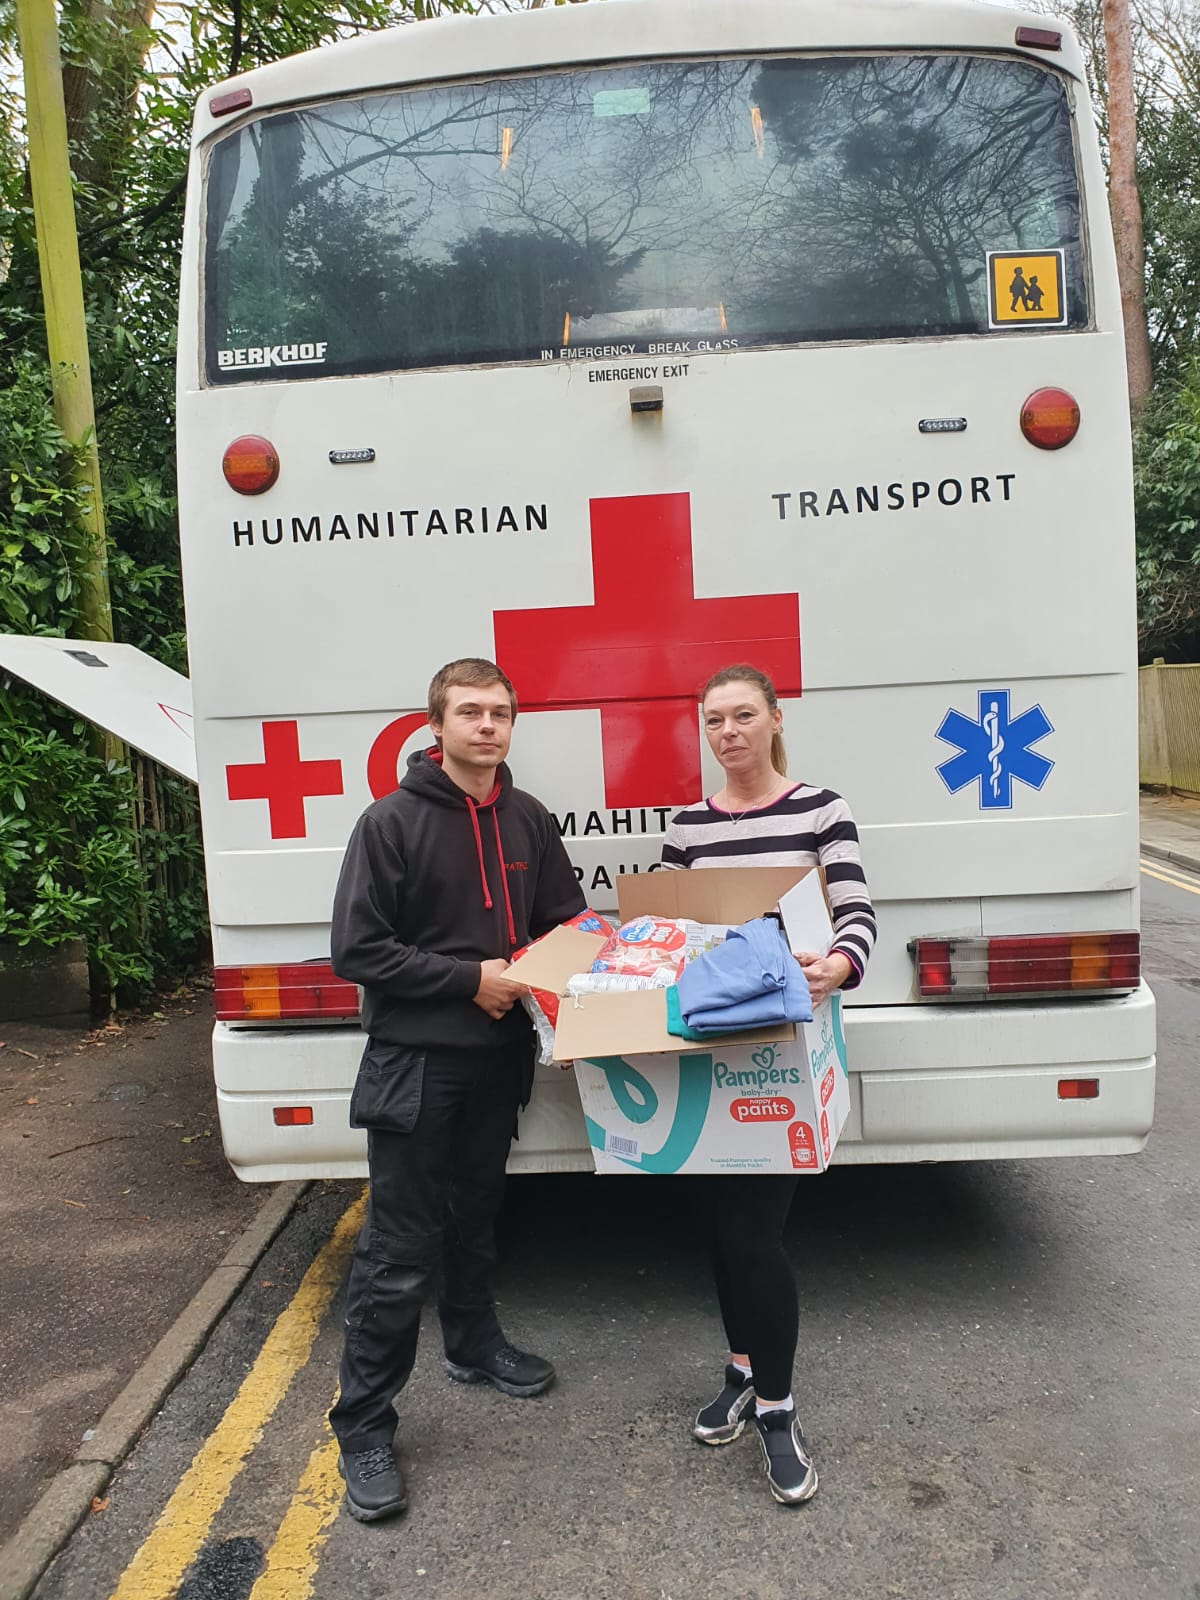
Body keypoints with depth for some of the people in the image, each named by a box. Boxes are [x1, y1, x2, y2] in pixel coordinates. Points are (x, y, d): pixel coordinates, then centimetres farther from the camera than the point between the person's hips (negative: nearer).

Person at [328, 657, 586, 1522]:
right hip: (414, 1063, -5)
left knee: (476, 1217, 23)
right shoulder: (392, 822, -13)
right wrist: (471, 977, -18)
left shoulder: (529, 820, 3)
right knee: (399, 1253, 0)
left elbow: (566, 921, 13)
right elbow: (357, 949, -15)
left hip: (498, 1058, 5)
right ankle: (364, 1427, 16)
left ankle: (475, 1344, 45)